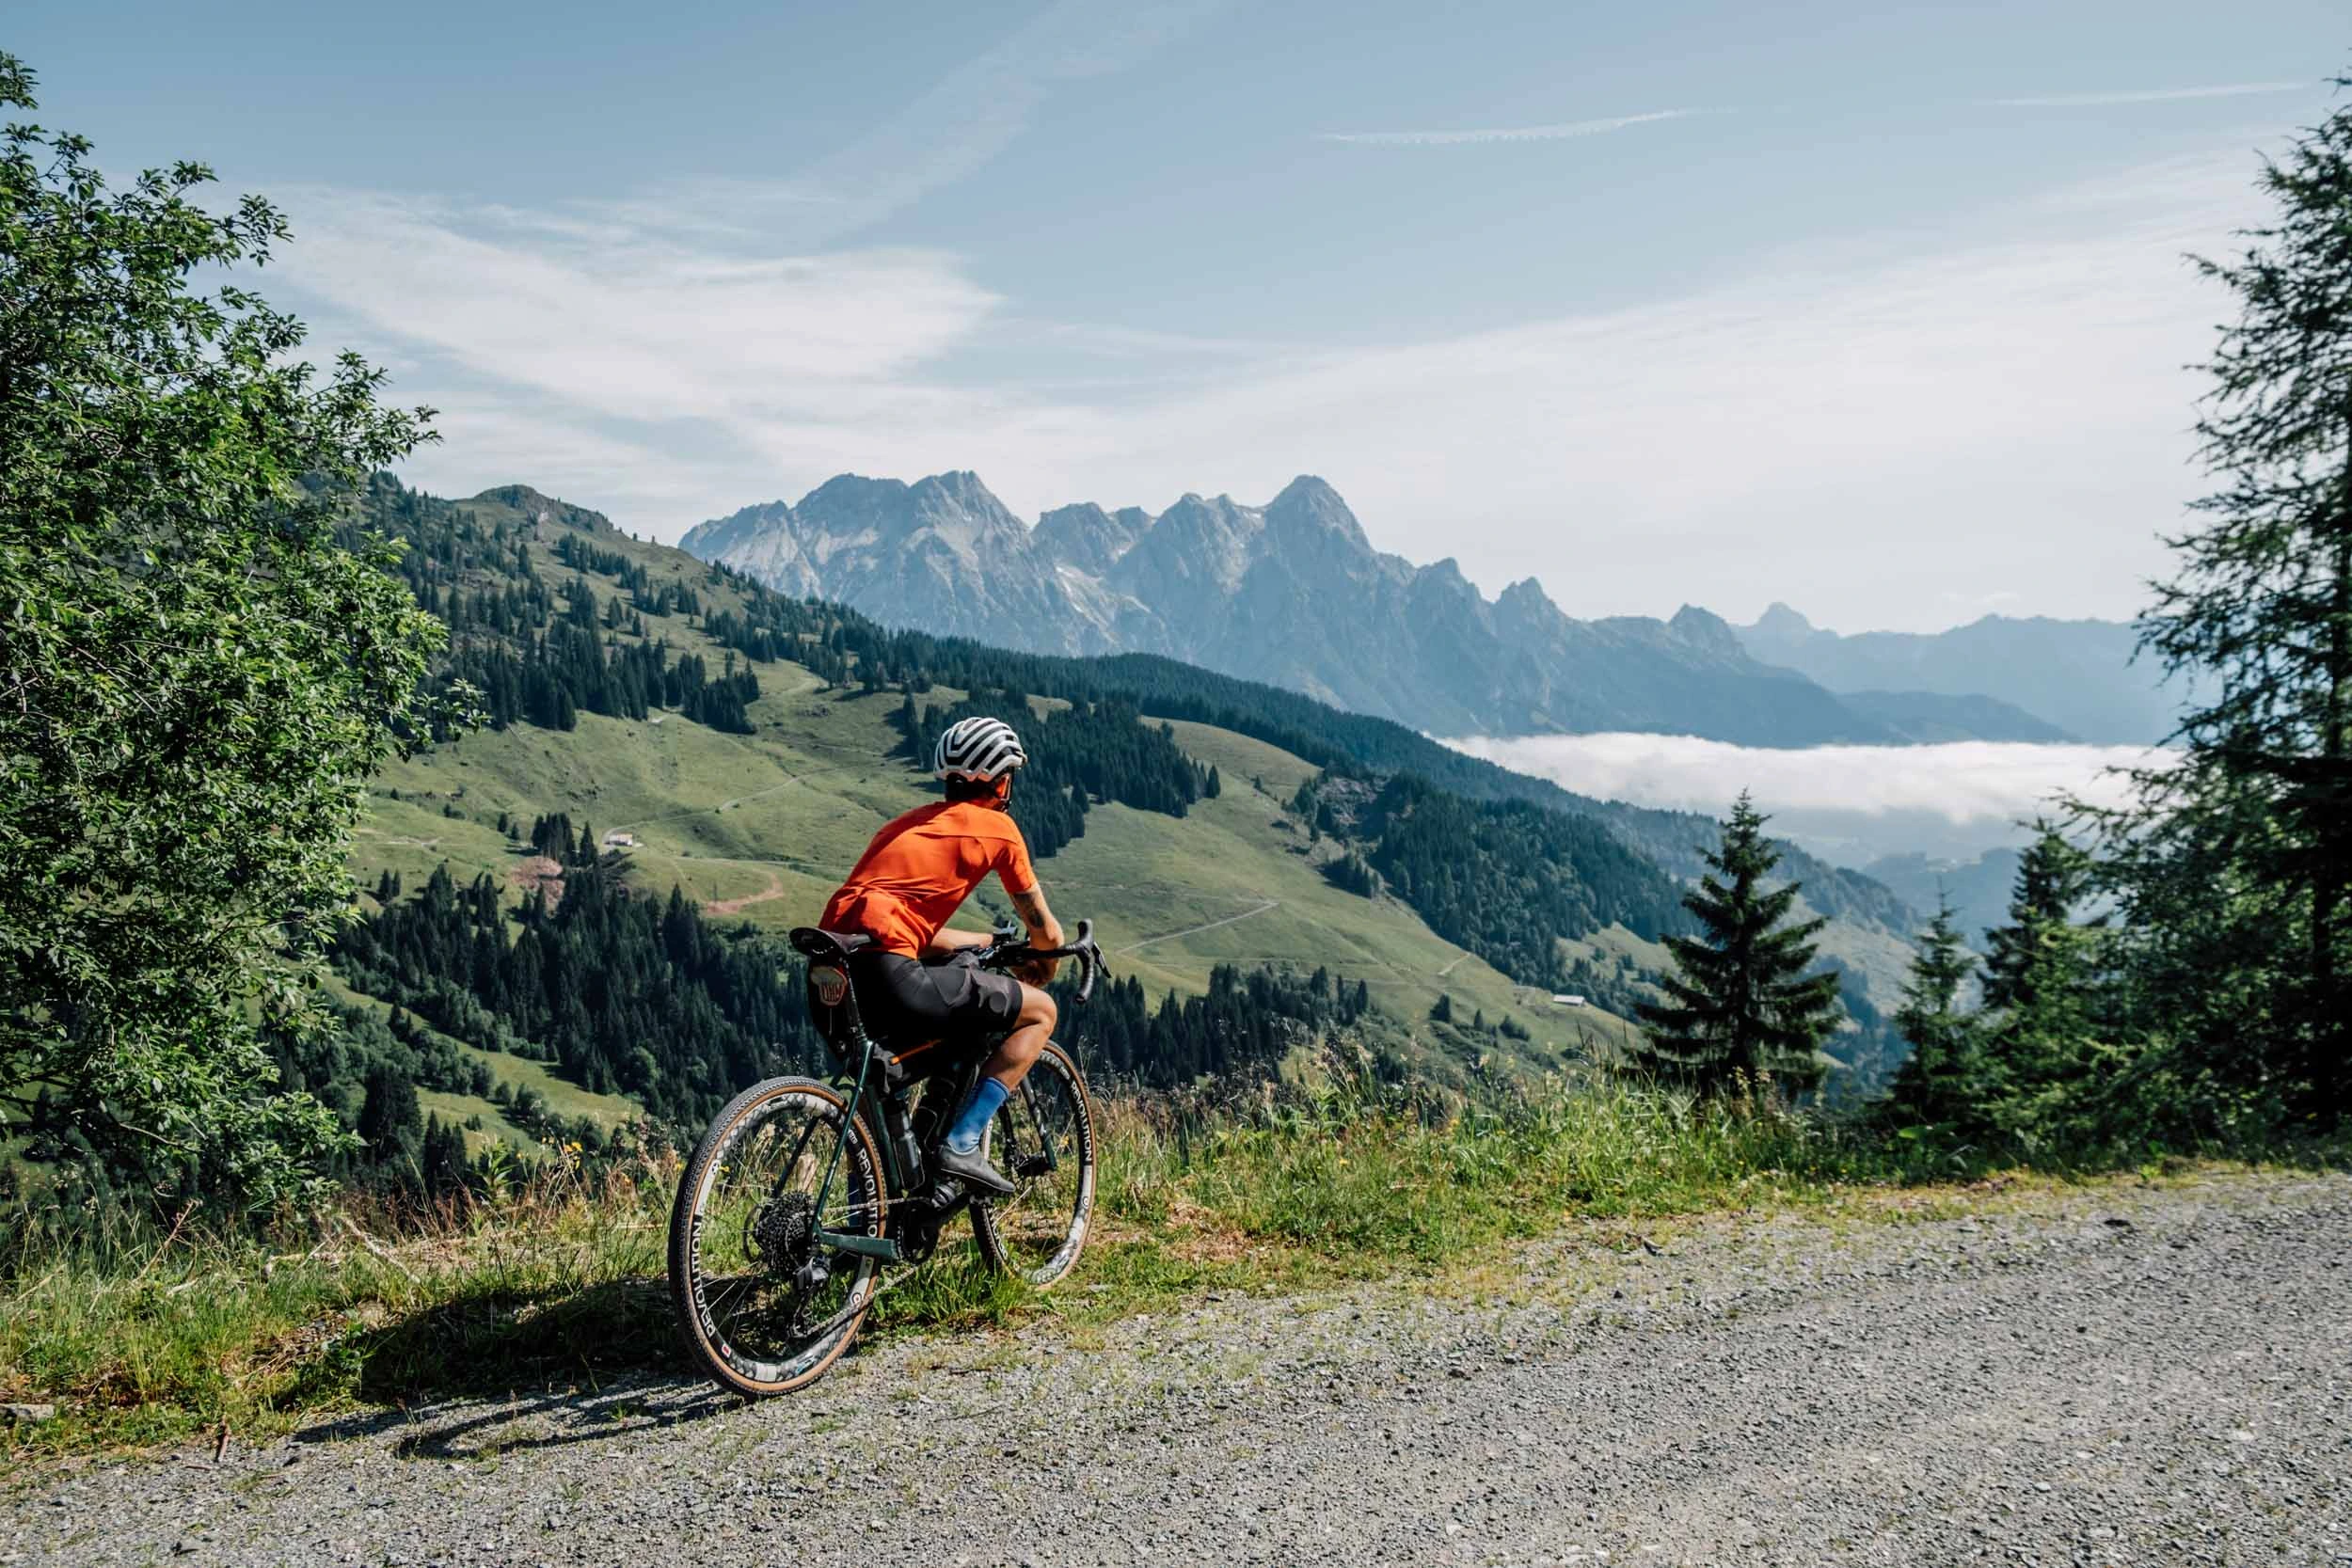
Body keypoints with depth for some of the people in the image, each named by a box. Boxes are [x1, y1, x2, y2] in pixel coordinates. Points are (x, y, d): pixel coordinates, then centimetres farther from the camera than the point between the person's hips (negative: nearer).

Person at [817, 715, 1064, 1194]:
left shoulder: (910, 822, 28)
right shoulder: (995, 826, 8)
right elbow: (1046, 932, 15)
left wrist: (990, 942, 46)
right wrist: (1044, 962, 37)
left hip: (831, 976, 8)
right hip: (888, 977, -8)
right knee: (1040, 1012, 8)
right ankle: (961, 1146, 0)